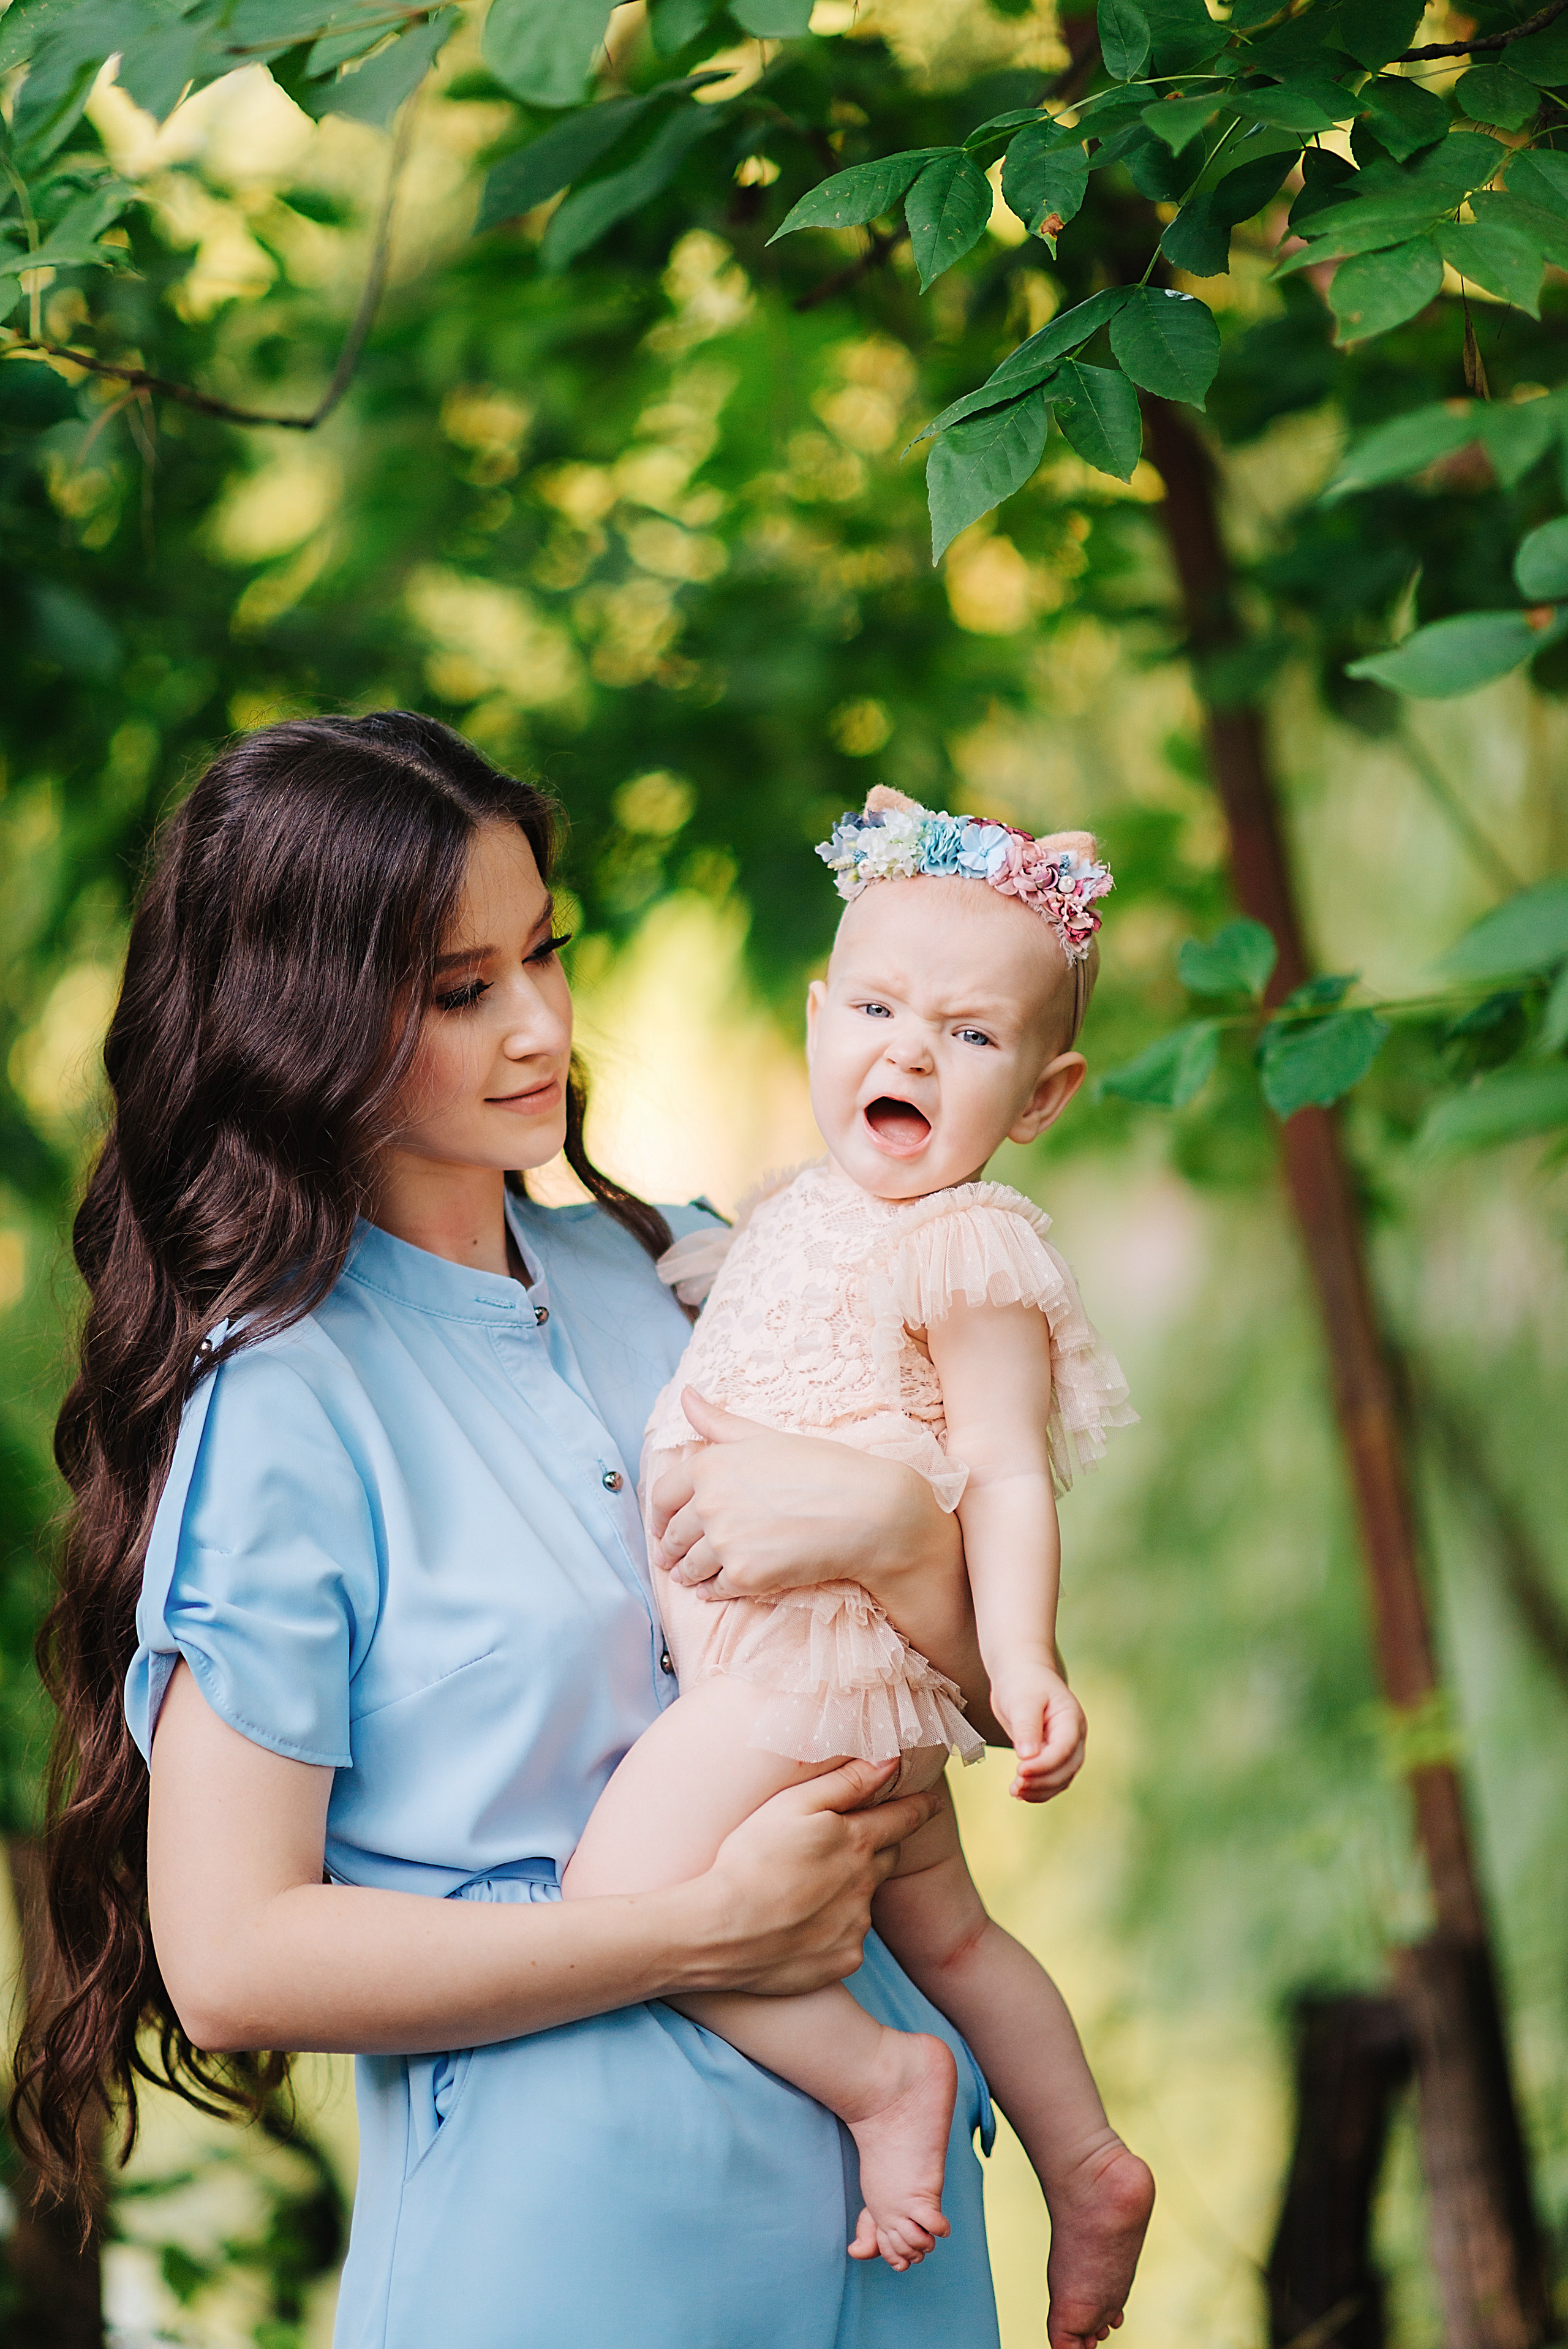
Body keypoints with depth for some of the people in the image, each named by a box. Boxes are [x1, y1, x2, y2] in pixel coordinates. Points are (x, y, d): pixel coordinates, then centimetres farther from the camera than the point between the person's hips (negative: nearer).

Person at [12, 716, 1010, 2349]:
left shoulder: (662, 1273, 5)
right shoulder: (282, 1398, -13)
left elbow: (990, 1689, 3)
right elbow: (230, 1956, -17)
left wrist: (891, 1527, -19)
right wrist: (705, 1932, -17)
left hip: (869, 2153, 6)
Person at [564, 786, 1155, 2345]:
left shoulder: (974, 1253, -14)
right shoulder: (802, 1211, 13)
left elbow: (1007, 1474, -20)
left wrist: (1024, 1665, -30)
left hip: (826, 1655, -10)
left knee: (622, 1883, -17)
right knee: (938, 1924, 23)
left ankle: (881, 2076, -7)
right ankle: (1087, 2167, 35)